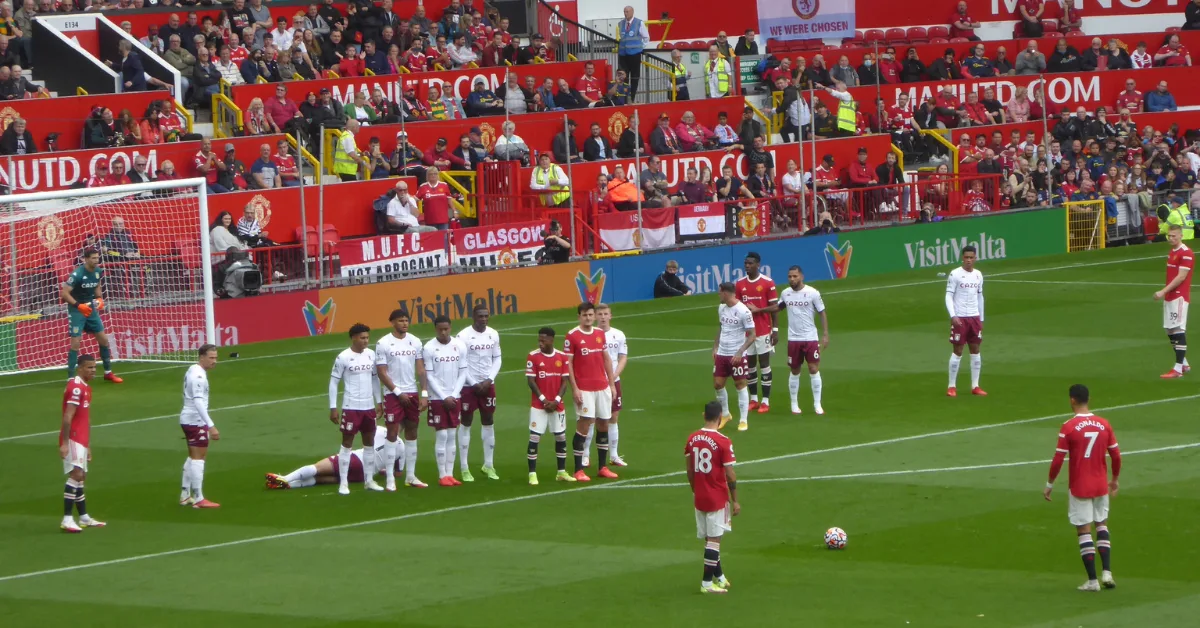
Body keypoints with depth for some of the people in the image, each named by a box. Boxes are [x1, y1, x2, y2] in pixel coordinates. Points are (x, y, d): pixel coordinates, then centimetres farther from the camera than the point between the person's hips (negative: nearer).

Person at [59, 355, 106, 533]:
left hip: (81, 440, 10)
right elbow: (67, 417, -20)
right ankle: (67, 520, -22)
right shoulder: (76, 387, -15)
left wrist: (87, 446, 23)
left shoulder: (86, 388, 17)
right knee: (76, 475, -18)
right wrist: (64, 443, -25)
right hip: (72, 439, -10)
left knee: (80, 477, 14)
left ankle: (84, 518, 21)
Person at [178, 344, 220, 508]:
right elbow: (198, 402, -28)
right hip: (195, 421, -10)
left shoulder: (193, 370, 11)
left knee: (193, 457, 17)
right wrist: (211, 426, -32)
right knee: (198, 458, -6)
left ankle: (185, 495, 22)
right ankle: (198, 499, -5)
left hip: (188, 419, 10)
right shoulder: (198, 375, -20)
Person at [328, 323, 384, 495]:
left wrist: (379, 402, 14)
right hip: (351, 407, -5)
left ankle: (369, 480, 20)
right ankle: (343, 483, 3)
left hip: (369, 407, 6)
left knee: (370, 443, 11)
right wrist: (333, 408, -10)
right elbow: (333, 382, -7)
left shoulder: (371, 355, 4)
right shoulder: (343, 357, -11)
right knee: (347, 443, 0)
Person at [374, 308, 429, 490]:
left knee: (412, 432, 8)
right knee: (392, 433, -5)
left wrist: (424, 393, -3)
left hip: (412, 393, 5)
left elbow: (420, 369, 6)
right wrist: (398, 392, -12)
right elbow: (381, 372, -9)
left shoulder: (415, 342, 5)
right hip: (393, 394, -5)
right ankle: (389, 479, -3)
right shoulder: (383, 344, -8)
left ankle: (410, 476, 15)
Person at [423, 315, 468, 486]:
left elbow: (463, 373, 4)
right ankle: (442, 476, 3)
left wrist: (454, 395, -6)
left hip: (454, 397, 3)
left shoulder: (459, 346, 1)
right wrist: (444, 397, -11)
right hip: (437, 398, -3)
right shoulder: (429, 348, -8)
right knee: (441, 435, -2)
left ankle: (450, 474, 11)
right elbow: (429, 376, -7)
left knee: (451, 435, 7)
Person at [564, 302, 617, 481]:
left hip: (603, 386, 6)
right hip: (584, 389, -6)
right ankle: (578, 470, -4)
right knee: (583, 425, -8)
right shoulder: (572, 336, -7)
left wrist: (611, 384, 12)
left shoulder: (600, 334, 10)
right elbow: (568, 364, -8)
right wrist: (574, 388, -13)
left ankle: (602, 467, 19)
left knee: (604, 424, 9)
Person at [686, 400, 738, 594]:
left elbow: (690, 470, 10)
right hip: (718, 498, -6)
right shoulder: (723, 442, -16)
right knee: (714, 539, -1)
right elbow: (730, 475, -14)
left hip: (699, 497, 6)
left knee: (710, 538, 16)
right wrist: (735, 500, -5)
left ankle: (719, 577, 28)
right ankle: (707, 582, 0)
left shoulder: (692, 439, 1)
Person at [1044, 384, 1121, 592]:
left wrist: (1050, 484, 0)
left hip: (1079, 487, -4)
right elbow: (1116, 455, 4)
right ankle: (1107, 572, 7)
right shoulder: (1104, 424, -1)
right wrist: (1115, 479, 19)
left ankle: (1092, 580, 2)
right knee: (1102, 524, 19)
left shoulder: (1068, 427, -13)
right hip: (1101, 485, 4)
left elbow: (1058, 460, -13)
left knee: (1084, 530, 3)